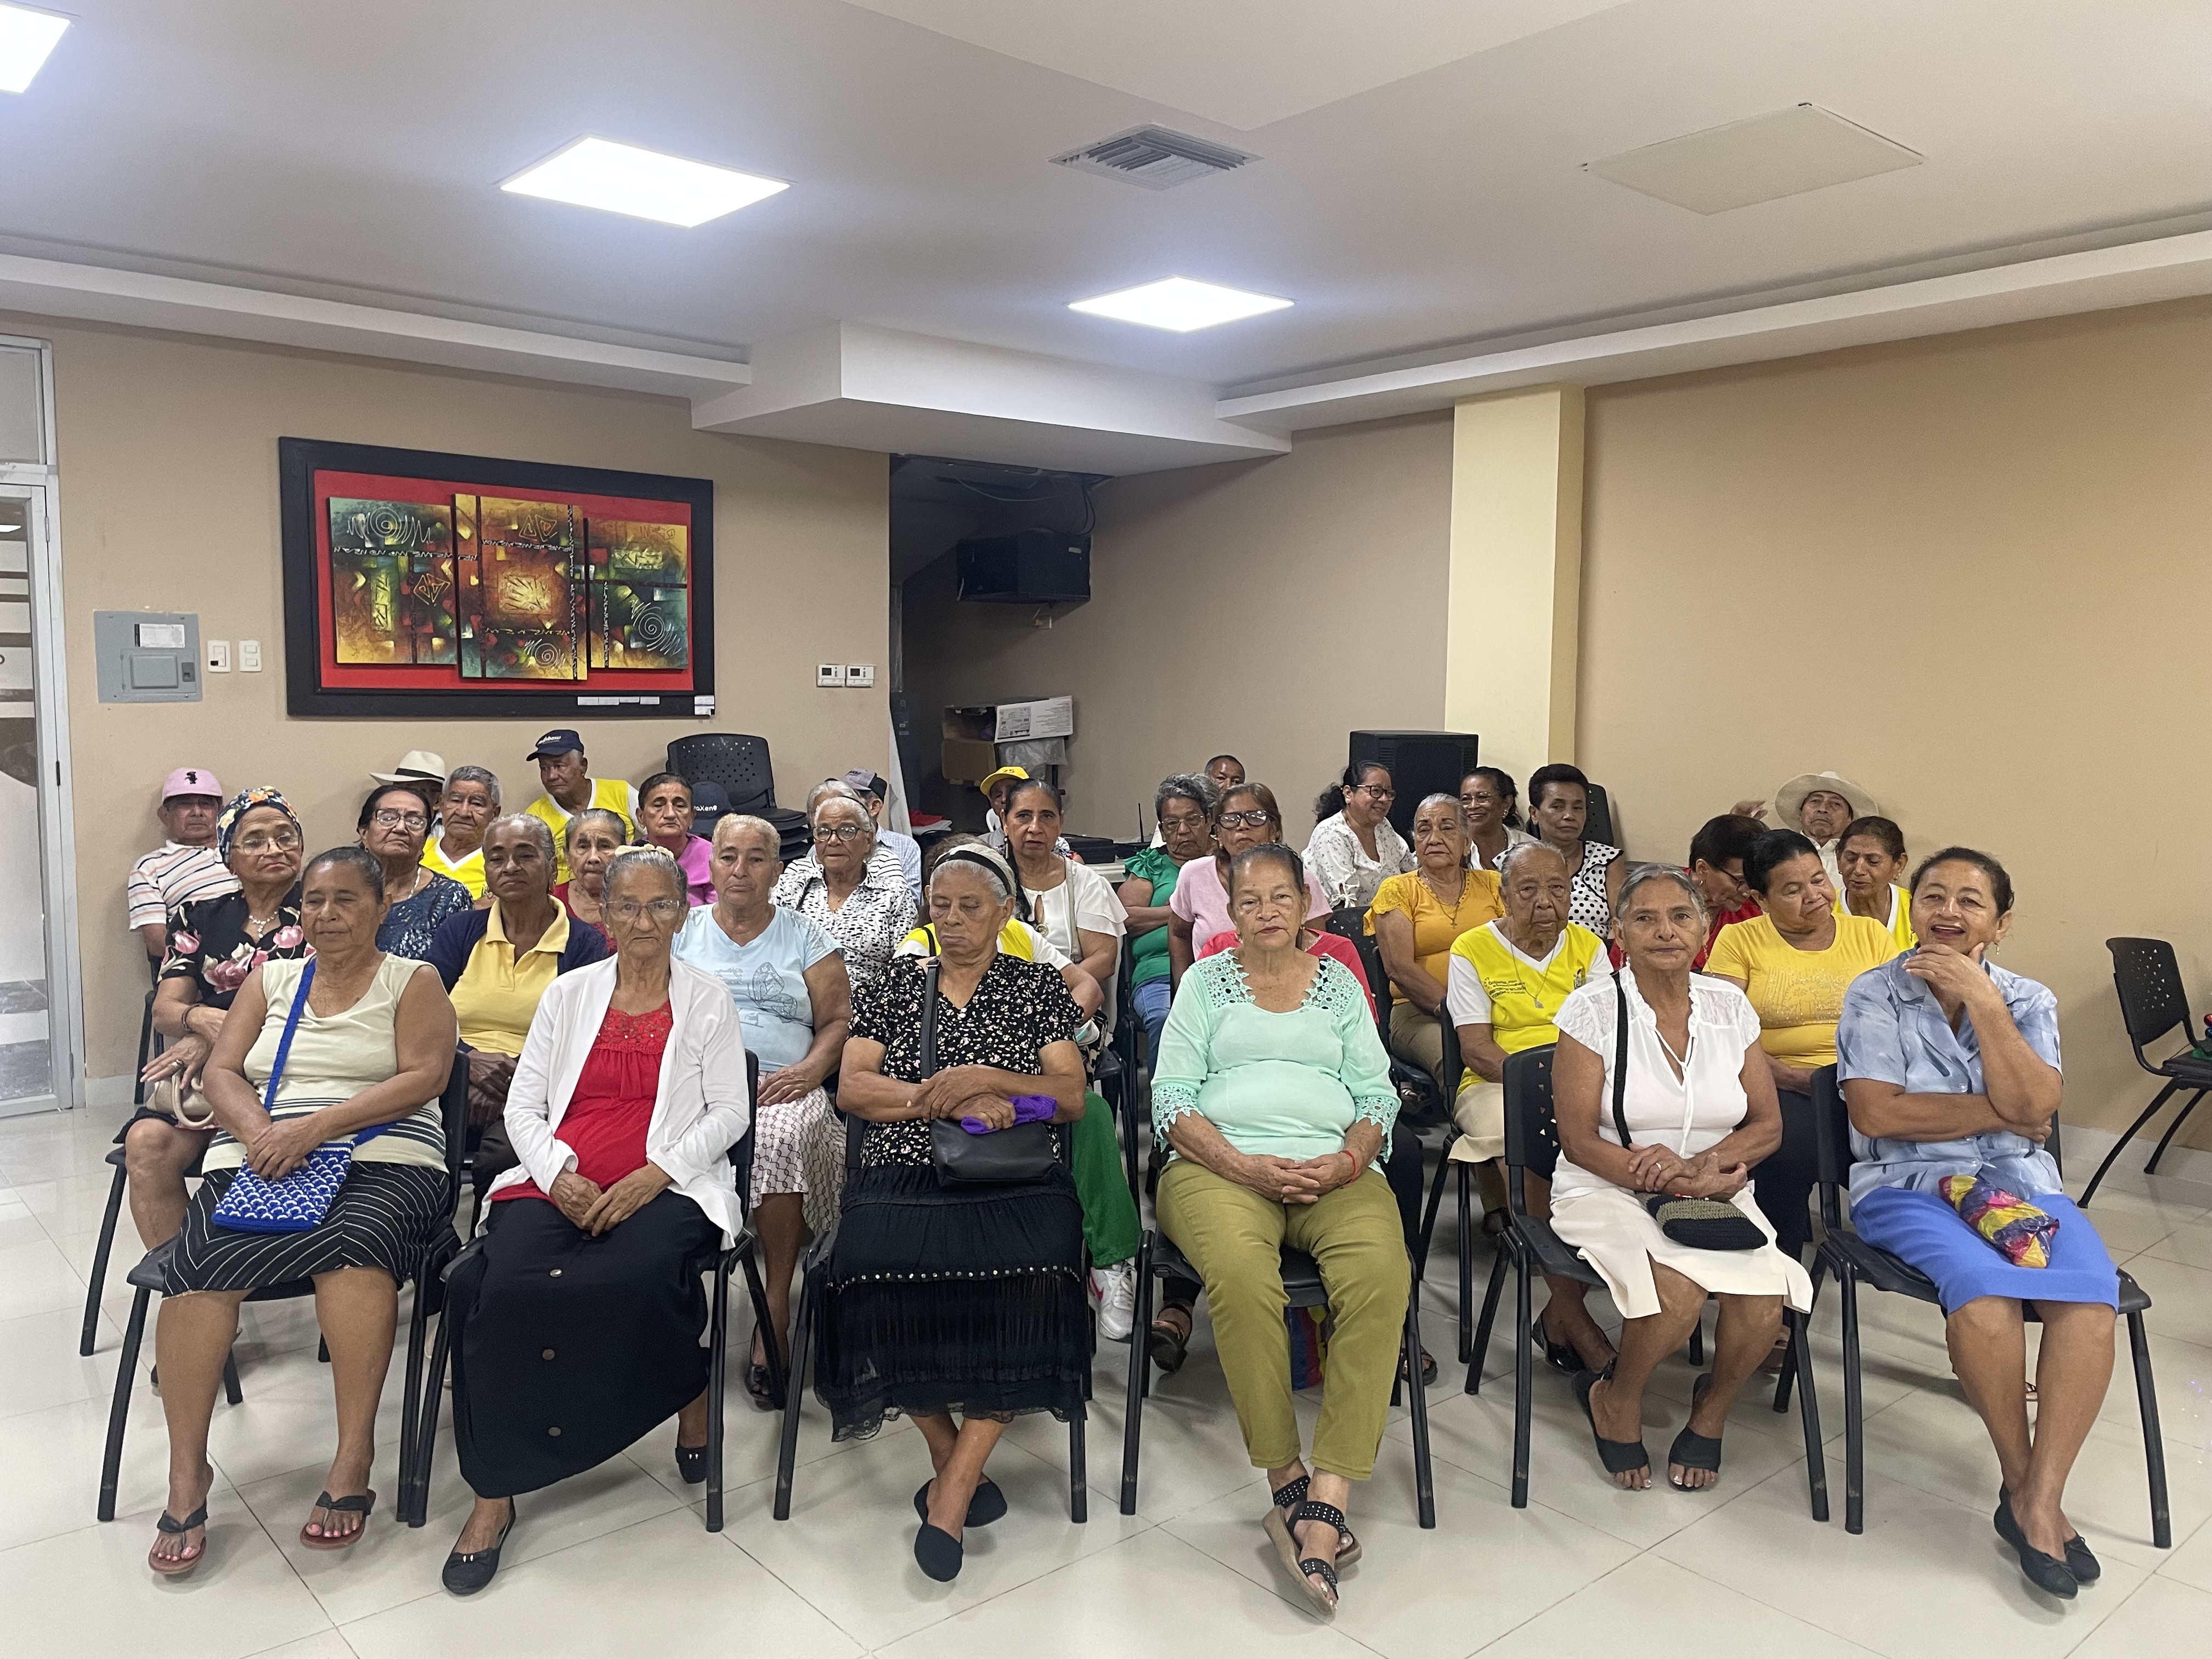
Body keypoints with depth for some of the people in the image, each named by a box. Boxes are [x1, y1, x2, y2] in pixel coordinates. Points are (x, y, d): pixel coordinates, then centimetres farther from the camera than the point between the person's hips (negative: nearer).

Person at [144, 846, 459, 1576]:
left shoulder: (414, 981, 12)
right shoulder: (270, 979, 24)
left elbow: (424, 1076, -3)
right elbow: (222, 1072, 13)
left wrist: (317, 1126, -15)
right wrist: (258, 1129, -9)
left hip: (381, 1155, -3)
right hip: (259, 1157, 4)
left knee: (357, 1240, -37)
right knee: (198, 1260, -28)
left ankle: (354, 1457, -25)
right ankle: (187, 1471, -14)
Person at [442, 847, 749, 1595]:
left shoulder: (707, 1000, 10)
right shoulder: (568, 994, 17)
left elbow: (729, 1113, 3)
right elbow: (523, 1106, 12)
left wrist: (653, 1176, -12)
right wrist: (559, 1175, -8)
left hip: (666, 1189, -2)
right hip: (559, 1183, 2)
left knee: (632, 1283, -35)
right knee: (501, 1289, -27)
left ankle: (690, 1392, -3)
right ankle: (493, 1494, -13)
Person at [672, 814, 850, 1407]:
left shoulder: (806, 938, 17)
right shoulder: (681, 933, 21)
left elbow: (839, 1020, 11)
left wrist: (810, 1070, -8)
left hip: (781, 1087, -1)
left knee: (781, 1137, -36)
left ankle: (776, 1310, -27)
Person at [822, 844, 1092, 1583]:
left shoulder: (1039, 987, 14)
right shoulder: (892, 986, 17)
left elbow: (1072, 1097, 5)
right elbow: (851, 1089, 4)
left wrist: (985, 1078, -11)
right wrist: (953, 1099, -9)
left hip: (1016, 1181, -1)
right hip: (904, 1176, 1)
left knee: (1034, 1273, -34)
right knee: (877, 1271, -32)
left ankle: (954, 1483, -18)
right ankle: (953, 1459, -9)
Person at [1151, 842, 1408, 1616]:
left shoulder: (1339, 985, 21)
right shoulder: (1205, 980, 15)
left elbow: (1377, 1093, 13)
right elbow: (1171, 1098, 4)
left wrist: (1347, 1160, -9)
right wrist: (1245, 1165, -11)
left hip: (1334, 1168, 2)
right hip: (1221, 1165, -1)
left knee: (1381, 1274, -32)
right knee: (1241, 1275, -36)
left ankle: (1328, 1497, -29)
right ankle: (1286, 1482, -20)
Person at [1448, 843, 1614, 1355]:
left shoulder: (1588, 946, 14)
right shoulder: (1473, 949, 3)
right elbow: (1475, 1048, -5)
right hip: (1496, 1084, -3)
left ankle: (1561, 1312, -21)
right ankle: (1572, 1315, -27)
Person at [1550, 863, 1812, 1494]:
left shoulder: (1729, 1005, 5)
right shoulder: (1593, 1008, -7)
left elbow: (1767, 1126, 7)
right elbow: (1578, 1140, -9)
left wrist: (1705, 1164, -14)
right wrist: (1670, 1180, -21)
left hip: (1716, 1195, 4)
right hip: (1607, 1192, -3)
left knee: (1766, 1301, -25)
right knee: (1677, 1296, -31)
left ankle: (1711, 1409, 9)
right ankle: (1615, 1403, 3)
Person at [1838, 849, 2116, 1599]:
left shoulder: (2029, 1001, 10)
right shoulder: (1874, 995, 2)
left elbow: (2034, 1108, -7)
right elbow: (1876, 1113, -9)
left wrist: (1985, 1004, -13)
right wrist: (1999, 1114, -5)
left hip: (2020, 1181, 3)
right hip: (1908, 1186, -3)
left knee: (2090, 1295, -28)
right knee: (1985, 1290, -33)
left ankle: (2041, 1500, -18)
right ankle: (2019, 1479, -9)